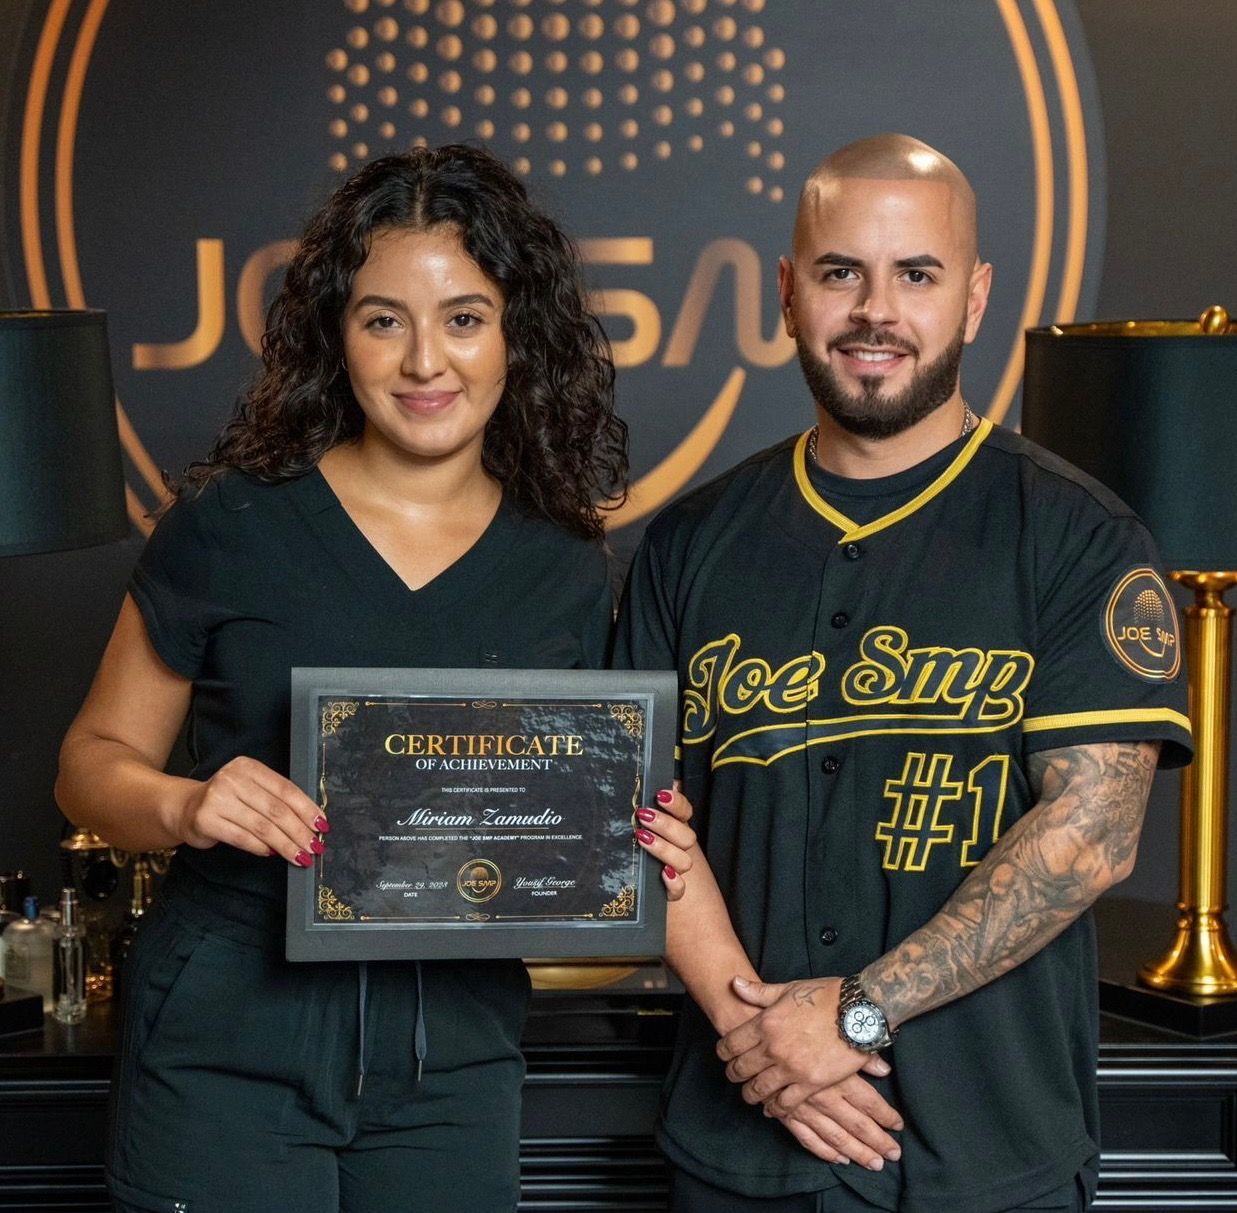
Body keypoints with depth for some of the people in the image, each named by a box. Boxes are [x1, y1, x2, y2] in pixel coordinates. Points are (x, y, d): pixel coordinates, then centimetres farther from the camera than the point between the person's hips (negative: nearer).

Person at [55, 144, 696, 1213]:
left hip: (454, 1069, 3)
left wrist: (636, 850, -9)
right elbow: (95, 761, 0)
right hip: (230, 1049, -2)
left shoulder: (566, 571, 3)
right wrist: (183, 807, -20)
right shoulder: (232, 525, -5)